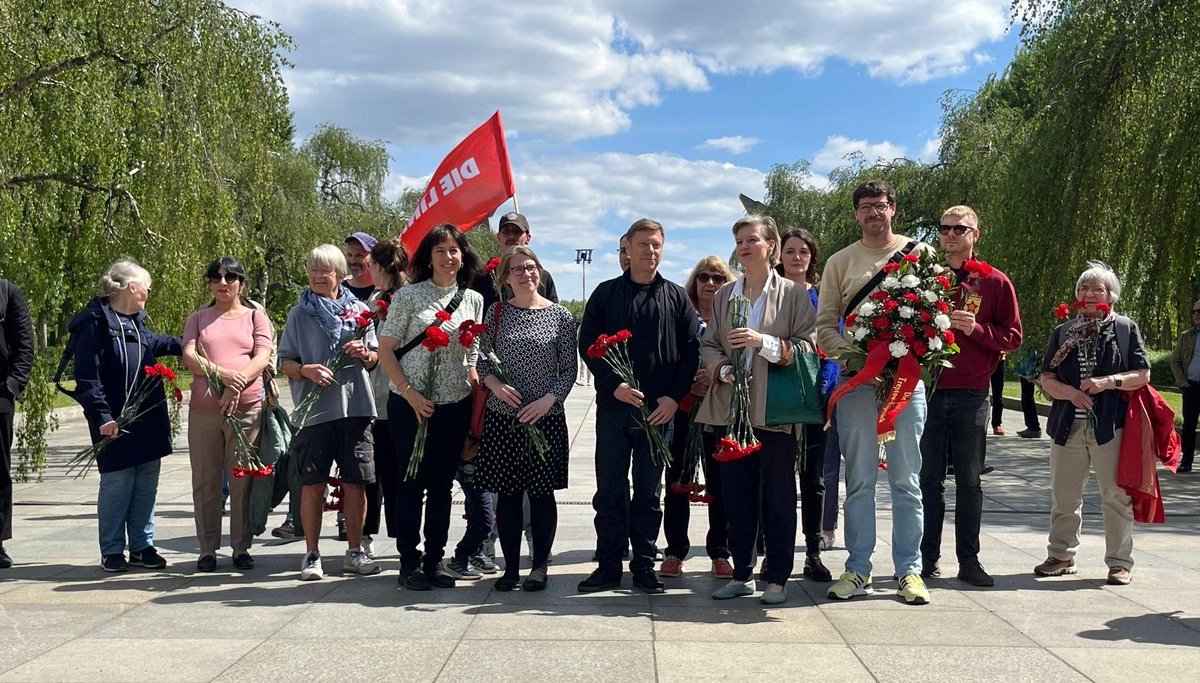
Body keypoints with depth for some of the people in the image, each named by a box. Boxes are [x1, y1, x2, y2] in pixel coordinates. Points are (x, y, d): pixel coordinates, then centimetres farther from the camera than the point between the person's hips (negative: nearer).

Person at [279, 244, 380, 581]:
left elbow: (376, 357, 15)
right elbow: (284, 362, 5)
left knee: (356, 482, 5)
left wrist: (364, 354, -7)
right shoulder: (299, 314, 6)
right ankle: (311, 554, 14)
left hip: (355, 406, 1)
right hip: (313, 410, -1)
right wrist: (306, 370, -15)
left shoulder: (359, 310, 10)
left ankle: (354, 552, 16)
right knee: (313, 484, 3)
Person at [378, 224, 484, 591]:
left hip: (455, 406, 3)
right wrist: (410, 394, -12)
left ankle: (435, 559, 20)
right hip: (411, 405, -3)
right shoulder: (409, 295, -3)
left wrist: (476, 385, 0)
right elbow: (386, 349, -4)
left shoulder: (474, 300, 7)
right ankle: (409, 561, 14)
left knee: (442, 485, 10)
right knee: (412, 483, 3)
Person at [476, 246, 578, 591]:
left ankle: (540, 566, 16)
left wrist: (548, 400, -13)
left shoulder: (560, 316, 0)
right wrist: (496, 385, -11)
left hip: (545, 419, -1)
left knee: (542, 493, 4)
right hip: (502, 417, 2)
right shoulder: (497, 313, 5)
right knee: (507, 493, 6)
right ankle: (510, 566, 17)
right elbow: (483, 362, 8)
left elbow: (569, 370, 0)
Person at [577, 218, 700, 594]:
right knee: (610, 490, 4)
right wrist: (615, 385, -12)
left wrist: (674, 397, -7)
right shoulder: (606, 293, 6)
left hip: (659, 409, 0)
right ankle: (608, 566, 13)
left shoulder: (676, 297, 8)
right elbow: (587, 343, 1)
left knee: (649, 492, 7)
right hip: (614, 406, 0)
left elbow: (691, 350, 4)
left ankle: (644, 566, 15)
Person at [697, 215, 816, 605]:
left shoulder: (794, 294, 0)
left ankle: (777, 579, 13)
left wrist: (765, 342, -19)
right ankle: (742, 574, 20)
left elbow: (807, 346, -6)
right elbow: (709, 345, 13)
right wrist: (723, 369, -7)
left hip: (776, 408, -4)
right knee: (736, 495, 9)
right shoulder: (724, 295, 13)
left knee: (778, 496, 2)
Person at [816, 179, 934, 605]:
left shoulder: (920, 253, 9)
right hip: (857, 380, 1)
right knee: (859, 480, 5)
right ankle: (858, 569, 12)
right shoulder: (840, 263, 9)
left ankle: (910, 569, 12)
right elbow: (825, 325, 5)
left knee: (906, 479, 4)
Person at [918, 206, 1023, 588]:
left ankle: (969, 561, 11)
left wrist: (976, 329, -12)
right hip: (928, 390, 2)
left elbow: (1012, 338, 3)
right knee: (929, 478, 4)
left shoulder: (995, 282, 4)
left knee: (969, 481, 4)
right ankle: (928, 558, 10)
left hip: (971, 395, -1)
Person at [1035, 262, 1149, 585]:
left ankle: (1120, 562, 10)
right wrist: (1071, 393, -10)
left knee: (1116, 496, 0)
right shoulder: (1064, 331, 13)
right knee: (1063, 496, 9)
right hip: (1068, 426, 3)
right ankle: (1061, 555, 22)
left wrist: (1108, 382, -14)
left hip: (1111, 425, -3)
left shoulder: (1126, 328, 6)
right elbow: (1047, 379, 8)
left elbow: (1143, 375, 1)